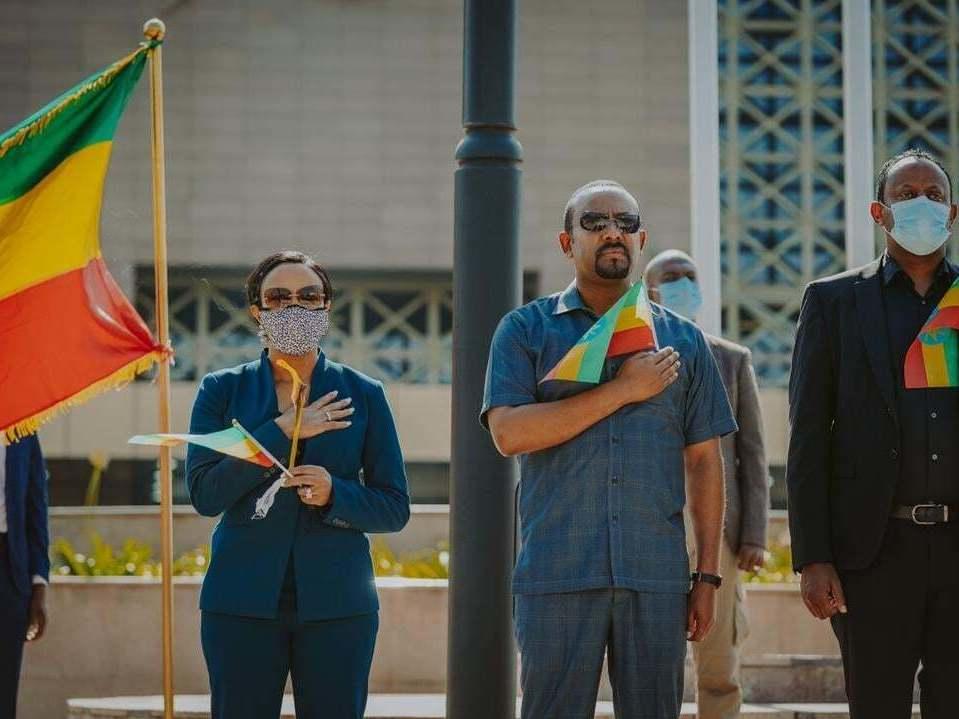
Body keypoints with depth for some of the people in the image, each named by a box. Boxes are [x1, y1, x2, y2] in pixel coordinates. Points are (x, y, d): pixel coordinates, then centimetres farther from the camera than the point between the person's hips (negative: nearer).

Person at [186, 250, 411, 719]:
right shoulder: (222, 391, 7)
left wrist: (335, 494, -13)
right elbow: (204, 494, -6)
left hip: (336, 602, 0)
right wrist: (282, 432, -11)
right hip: (243, 600, 0)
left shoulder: (362, 395, 8)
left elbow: (395, 508, 7)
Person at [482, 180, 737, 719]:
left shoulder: (683, 341, 14)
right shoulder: (526, 331, 6)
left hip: (658, 575, 2)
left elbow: (704, 461, 12)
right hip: (557, 574, -2)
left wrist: (709, 576, 6)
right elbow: (509, 432, -9)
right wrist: (621, 391, -10)